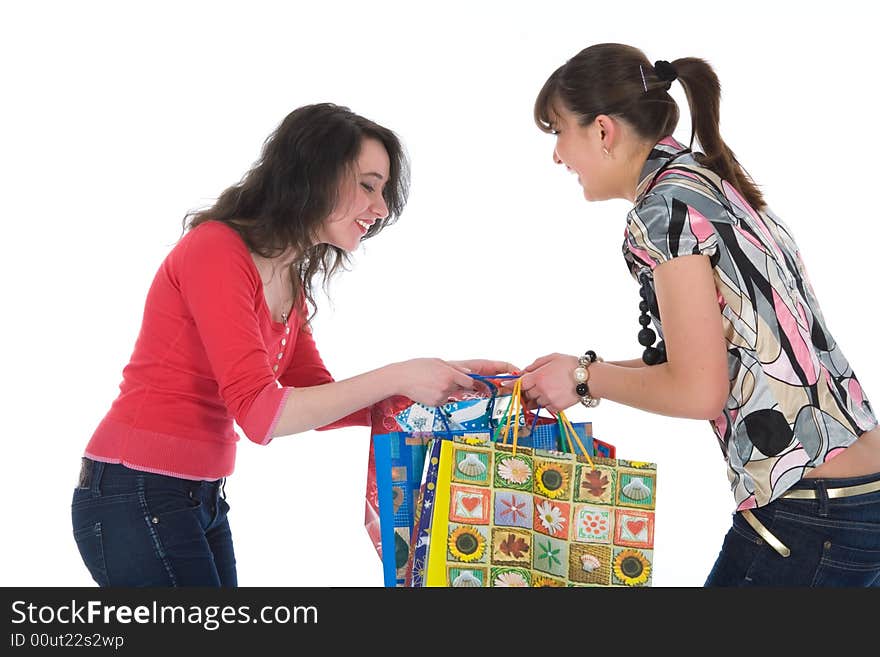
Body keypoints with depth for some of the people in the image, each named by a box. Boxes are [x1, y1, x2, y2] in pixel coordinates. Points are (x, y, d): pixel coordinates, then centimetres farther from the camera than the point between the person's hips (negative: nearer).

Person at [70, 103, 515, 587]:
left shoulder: (291, 282, 8)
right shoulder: (216, 250, -17)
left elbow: (318, 403, 9)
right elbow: (258, 411, -24)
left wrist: (446, 381, -2)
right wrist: (394, 378, -22)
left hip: (202, 501, 8)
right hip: (136, 500, -8)